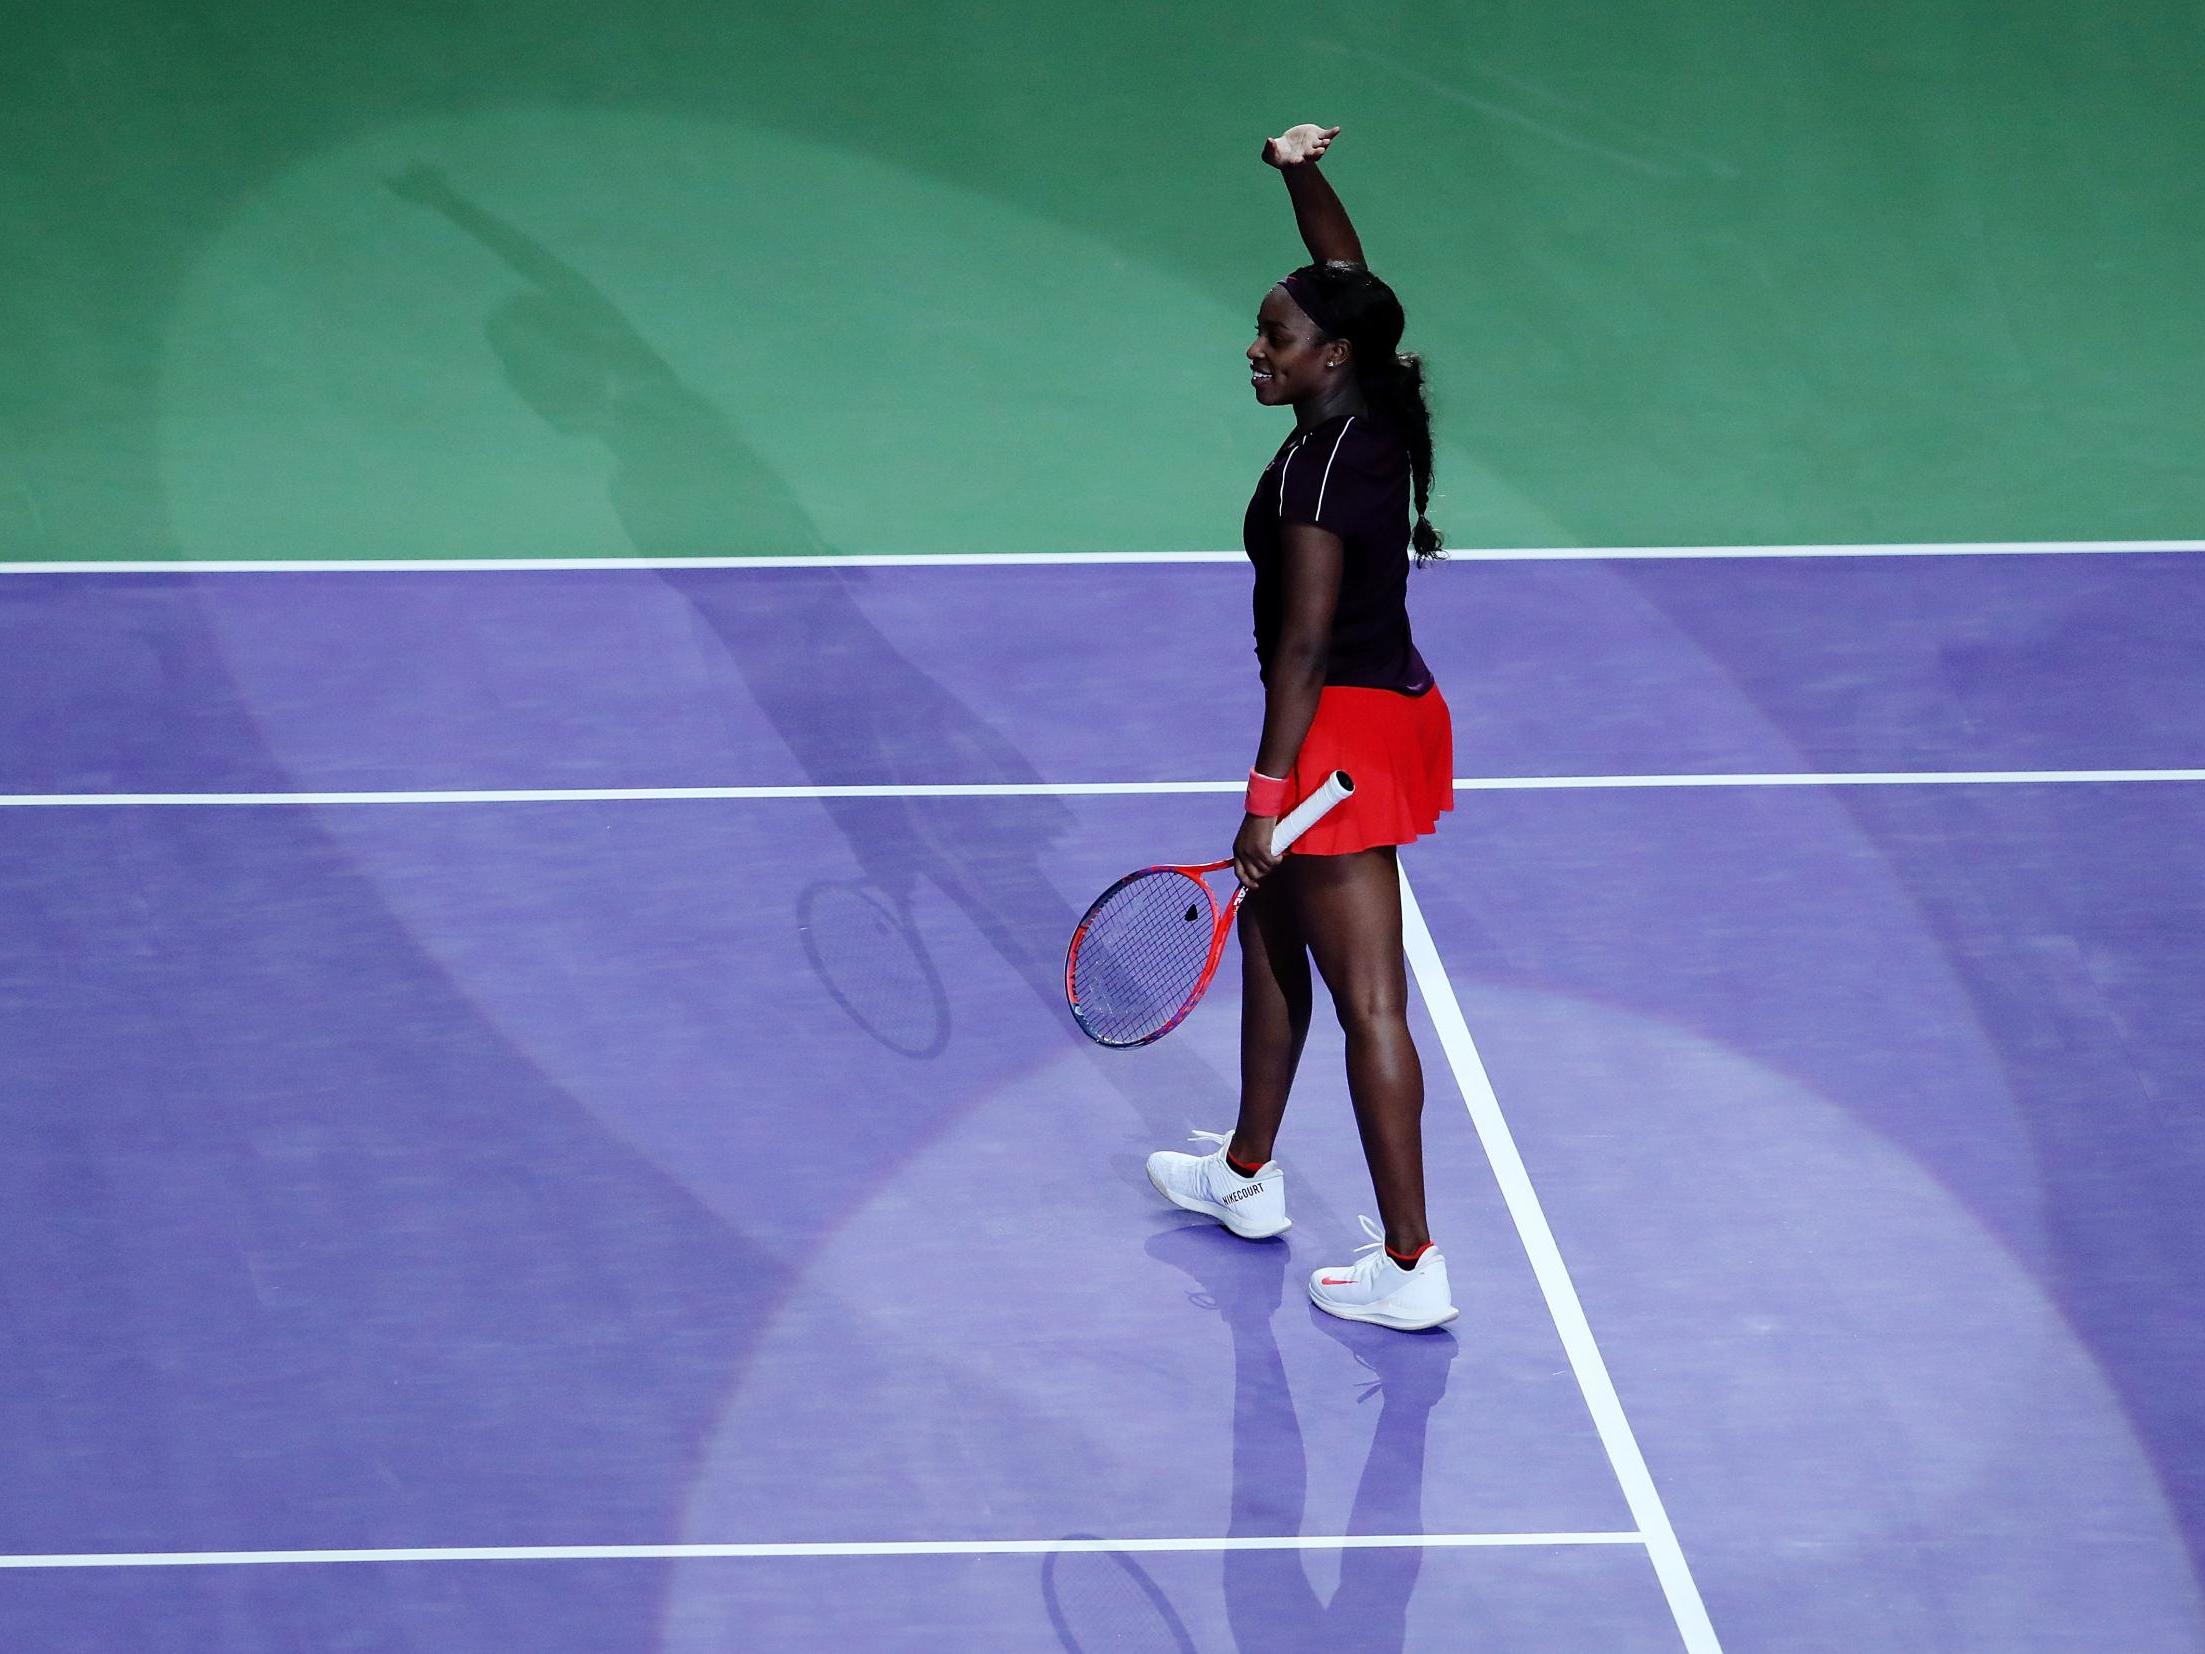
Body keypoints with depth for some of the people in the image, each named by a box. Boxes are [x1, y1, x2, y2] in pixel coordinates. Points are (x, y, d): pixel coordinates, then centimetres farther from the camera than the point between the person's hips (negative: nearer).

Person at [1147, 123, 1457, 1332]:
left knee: (1369, 1004, -6)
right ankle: (1249, 1176, 44)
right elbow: (1347, 275, 19)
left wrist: (1268, 797, -20)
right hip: (1397, 702, 10)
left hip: (1345, 733, -10)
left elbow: (1306, 645, -23)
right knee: (1271, 928, 27)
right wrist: (1302, 177, 5)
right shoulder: (1376, 419, 2)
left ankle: (1411, 1267, -4)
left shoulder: (1317, 471, -23)